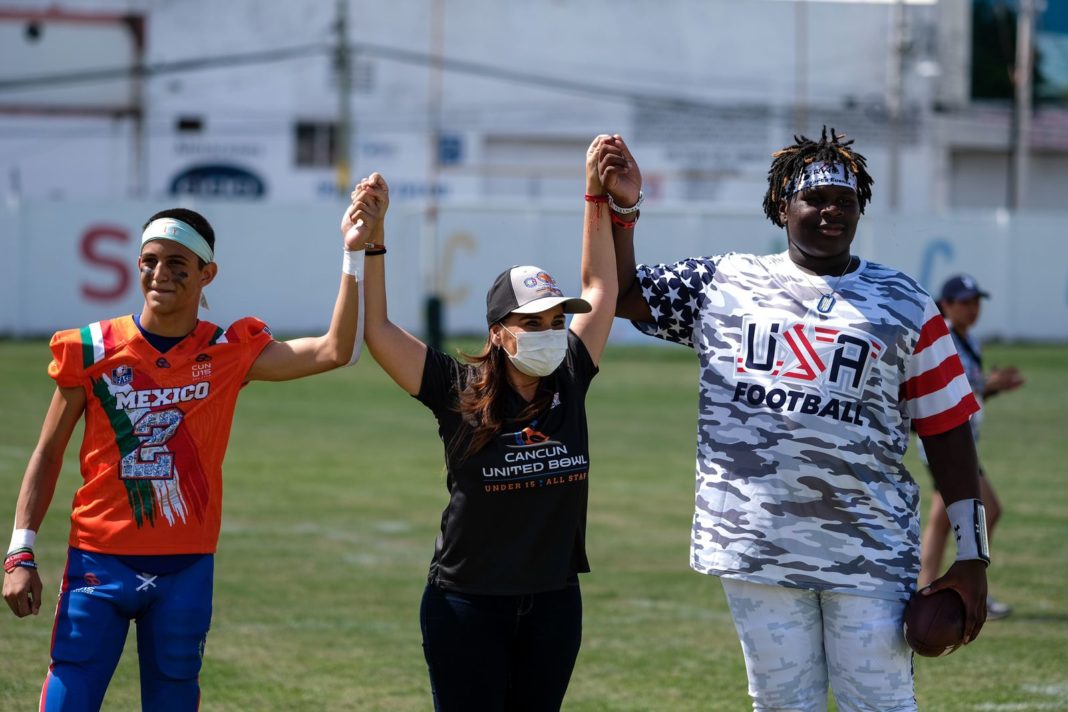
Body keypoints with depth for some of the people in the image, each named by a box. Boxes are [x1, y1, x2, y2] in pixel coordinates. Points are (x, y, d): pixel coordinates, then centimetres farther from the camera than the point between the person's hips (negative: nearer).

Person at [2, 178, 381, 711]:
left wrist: (353, 255, -16)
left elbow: (335, 351, -11)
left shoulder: (229, 354, 0)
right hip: (99, 565, -1)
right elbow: (48, 455, 5)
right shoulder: (92, 350, -2)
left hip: (185, 571, 1)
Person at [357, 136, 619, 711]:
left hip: (553, 603, 4)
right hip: (468, 604, -4)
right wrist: (371, 242, -21)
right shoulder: (459, 394, -8)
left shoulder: (568, 383, 1)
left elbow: (601, 289, 8)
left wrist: (598, 198, 4)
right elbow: (377, 330, -14)